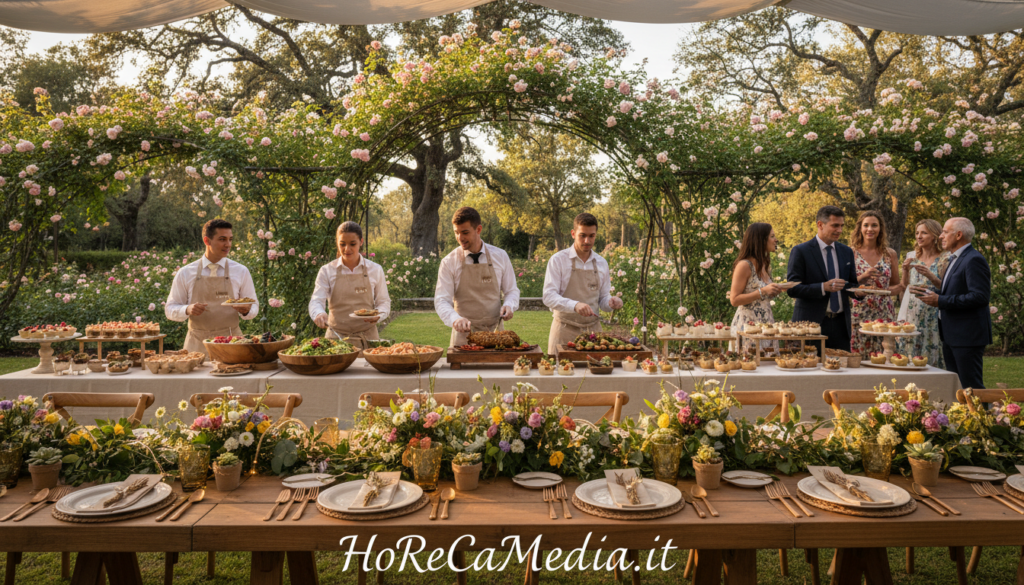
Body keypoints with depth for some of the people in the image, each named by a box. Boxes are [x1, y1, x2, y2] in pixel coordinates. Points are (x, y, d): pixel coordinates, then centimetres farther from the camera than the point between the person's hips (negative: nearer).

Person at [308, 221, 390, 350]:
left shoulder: (375, 270, 3)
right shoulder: (327, 271, 2)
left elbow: (384, 302, 7)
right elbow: (316, 301, -6)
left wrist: (378, 315, -15)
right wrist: (319, 314, -29)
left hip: (367, 337, 0)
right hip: (336, 337, 0)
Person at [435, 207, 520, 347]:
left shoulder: (500, 256, 4)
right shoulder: (449, 262, -1)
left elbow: (512, 291, 12)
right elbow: (441, 301, -5)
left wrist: (509, 306, -10)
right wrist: (455, 319, -25)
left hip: (495, 333, 2)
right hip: (464, 334, -1)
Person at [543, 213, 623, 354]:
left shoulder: (602, 263, 9)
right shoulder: (558, 260, -4)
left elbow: (603, 298, 15)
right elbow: (549, 297, -12)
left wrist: (610, 302, -8)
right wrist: (575, 305, -27)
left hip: (593, 329, 4)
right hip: (565, 331, -4)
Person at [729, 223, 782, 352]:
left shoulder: (765, 265, 14)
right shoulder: (744, 265, -12)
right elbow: (734, 300, -16)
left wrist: (773, 292, 6)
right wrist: (762, 291, -20)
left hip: (766, 323, 8)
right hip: (747, 324, -8)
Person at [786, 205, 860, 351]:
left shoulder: (847, 252, 13)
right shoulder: (800, 251, -4)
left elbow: (852, 284, 18)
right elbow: (792, 289, -11)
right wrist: (823, 287, -22)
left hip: (840, 323, 5)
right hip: (812, 322, -5)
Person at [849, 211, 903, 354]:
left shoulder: (890, 254, 9)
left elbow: (897, 286, 16)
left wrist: (884, 290, -5)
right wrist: (863, 276, -16)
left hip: (884, 315, 2)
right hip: (858, 315, -2)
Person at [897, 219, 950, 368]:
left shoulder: (945, 258, -4)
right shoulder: (912, 257, 9)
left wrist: (930, 276, -21)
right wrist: (905, 270, -5)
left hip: (933, 317, -4)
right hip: (912, 316, 4)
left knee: (931, 358, -2)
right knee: (909, 359, 6)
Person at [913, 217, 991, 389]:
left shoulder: (974, 260, -15)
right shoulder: (955, 259, 17)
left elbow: (980, 296, -23)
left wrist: (940, 301, -22)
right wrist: (932, 293, 8)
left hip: (967, 336, -10)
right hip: (952, 336, 10)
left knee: (971, 386, -5)